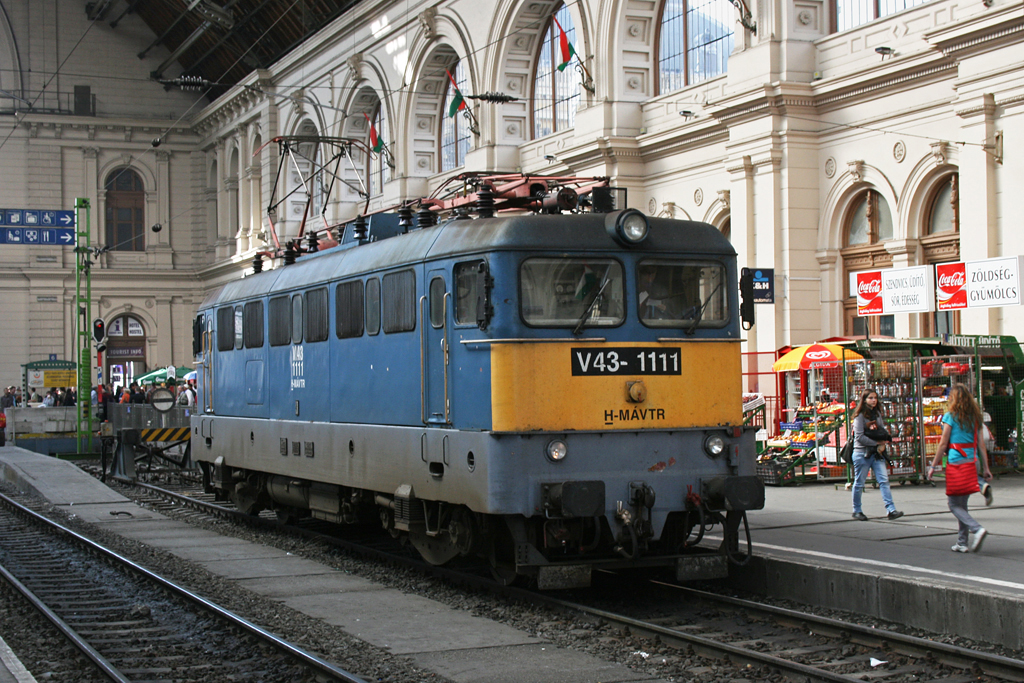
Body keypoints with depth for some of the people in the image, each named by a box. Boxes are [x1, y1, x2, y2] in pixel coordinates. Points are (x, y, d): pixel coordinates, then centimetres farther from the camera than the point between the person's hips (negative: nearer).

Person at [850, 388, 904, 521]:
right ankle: (856, 511, 16)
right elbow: (859, 437, -14)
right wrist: (876, 443, -12)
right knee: (859, 483, 3)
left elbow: (883, 432, 15)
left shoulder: (877, 413, 13)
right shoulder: (860, 415, -7)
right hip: (862, 453, -5)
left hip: (877, 453, 5)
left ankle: (891, 510, -13)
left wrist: (882, 444, -5)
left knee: (883, 480, -7)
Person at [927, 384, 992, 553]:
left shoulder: (951, 416, -6)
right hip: (970, 463, 6)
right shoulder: (975, 417, 9)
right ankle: (963, 543, 15)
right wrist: (985, 468, 10)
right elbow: (981, 444, 7)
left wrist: (933, 466, 1)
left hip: (955, 463, -6)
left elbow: (943, 444, -6)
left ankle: (977, 529, -19)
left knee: (954, 504, 1)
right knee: (962, 504, 14)